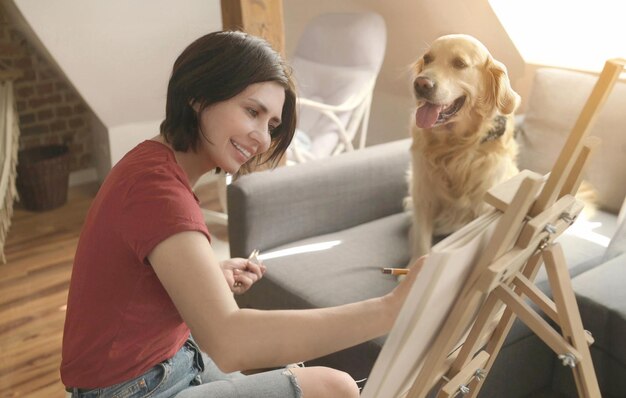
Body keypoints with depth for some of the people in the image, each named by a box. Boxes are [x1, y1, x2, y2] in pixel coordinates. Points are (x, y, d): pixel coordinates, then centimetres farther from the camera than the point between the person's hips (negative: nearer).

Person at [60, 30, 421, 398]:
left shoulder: (158, 164, 3)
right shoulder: (155, 182, -28)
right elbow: (228, 341, -39)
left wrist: (213, 275, -2)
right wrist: (387, 312, -42)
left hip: (170, 357, 9)